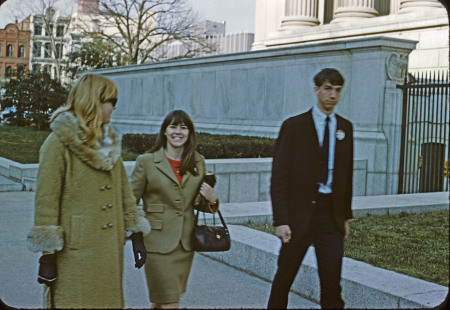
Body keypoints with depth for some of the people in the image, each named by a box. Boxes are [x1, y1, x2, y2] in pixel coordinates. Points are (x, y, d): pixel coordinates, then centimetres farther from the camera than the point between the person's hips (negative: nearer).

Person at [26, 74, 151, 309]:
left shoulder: (109, 141, 13)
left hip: (110, 250, 7)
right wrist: (47, 256, -14)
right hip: (76, 253, -6)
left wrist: (136, 236, 11)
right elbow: (46, 201, -12)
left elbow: (124, 191, 15)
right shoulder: (59, 142, -9)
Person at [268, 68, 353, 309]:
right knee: (284, 277, 11)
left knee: (332, 283, 1)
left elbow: (347, 174, 15)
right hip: (300, 213, -3)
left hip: (331, 215, 3)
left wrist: (346, 215, 13)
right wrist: (280, 220, -13)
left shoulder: (345, 128, 9)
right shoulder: (294, 126, -4)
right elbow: (279, 177, -7)